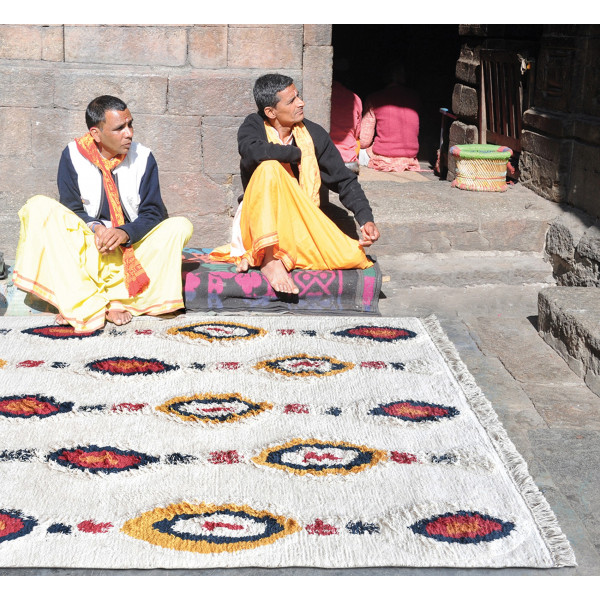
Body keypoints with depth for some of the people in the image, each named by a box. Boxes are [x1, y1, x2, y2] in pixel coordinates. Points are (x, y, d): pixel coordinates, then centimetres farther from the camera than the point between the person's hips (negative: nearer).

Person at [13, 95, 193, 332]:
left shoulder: (143, 158, -1)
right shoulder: (73, 156, -3)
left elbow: (153, 212, -5)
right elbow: (70, 210, -4)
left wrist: (125, 232, -25)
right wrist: (95, 228, -26)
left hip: (133, 245, 1)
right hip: (86, 246, 0)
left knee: (180, 225, -25)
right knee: (38, 207, -23)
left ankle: (118, 299, -33)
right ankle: (84, 303, -36)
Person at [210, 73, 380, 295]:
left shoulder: (314, 134, 2)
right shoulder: (254, 126, -4)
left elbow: (345, 181, 5)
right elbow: (252, 151, -29)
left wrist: (366, 219, -9)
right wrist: (297, 153, -15)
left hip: (302, 225, 3)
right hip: (259, 224, -3)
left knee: (353, 257, -22)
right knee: (270, 167, -30)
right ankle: (269, 259, -31)